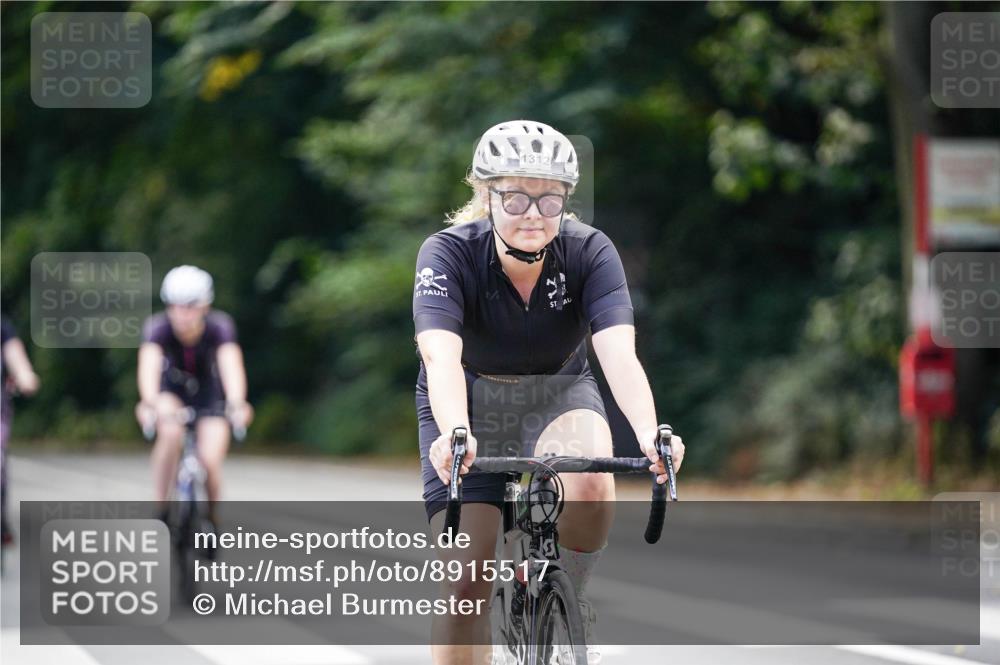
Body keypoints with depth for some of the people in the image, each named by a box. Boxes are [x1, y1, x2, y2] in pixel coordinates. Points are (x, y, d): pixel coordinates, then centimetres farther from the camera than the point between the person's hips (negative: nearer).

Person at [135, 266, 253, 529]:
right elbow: (149, 366, -43)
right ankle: (160, 511, -18)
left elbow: (231, 364, -43)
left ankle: (211, 518, 10)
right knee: (171, 433, -33)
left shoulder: (219, 327, -28)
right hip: (171, 390, 0)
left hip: (208, 392, 0)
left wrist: (236, 404, -61)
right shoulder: (158, 328, -28)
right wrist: (150, 403, -63)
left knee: (211, 460, -18)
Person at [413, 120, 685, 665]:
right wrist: (455, 434, -61)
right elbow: (440, 356, -41)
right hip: (469, 400, -1)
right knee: (468, 580, -13)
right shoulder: (448, 253, -26)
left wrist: (648, 433, -53)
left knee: (590, 485, -33)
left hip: (559, 392, 1)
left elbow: (618, 352, -34)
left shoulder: (589, 251, -22)